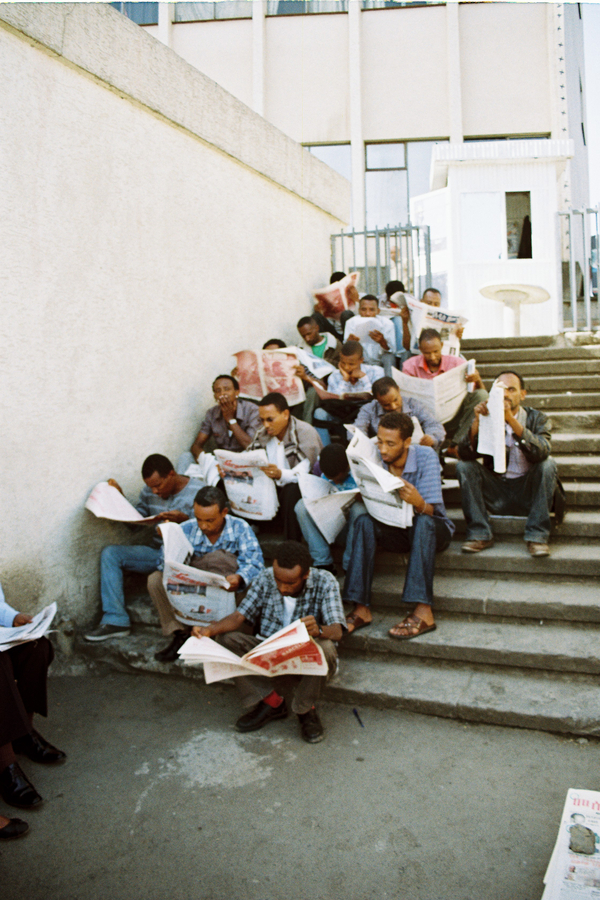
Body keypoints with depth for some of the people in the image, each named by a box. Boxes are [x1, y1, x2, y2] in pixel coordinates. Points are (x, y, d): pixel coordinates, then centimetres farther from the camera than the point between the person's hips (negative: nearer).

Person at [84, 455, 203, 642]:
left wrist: (183, 519, -32)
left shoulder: (198, 492, -10)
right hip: (157, 551, 7)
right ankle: (115, 621, -11)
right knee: (110, 553, -8)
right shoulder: (149, 492, 7)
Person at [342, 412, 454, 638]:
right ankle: (361, 609, -29)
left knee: (422, 522, -36)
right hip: (395, 528, 3)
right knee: (364, 522, -26)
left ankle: (423, 612, -40)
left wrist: (418, 502, -48)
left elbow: (431, 512, -24)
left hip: (433, 528, -3)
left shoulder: (425, 457, -19)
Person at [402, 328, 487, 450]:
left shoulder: (456, 362, -2)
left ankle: (455, 446, -22)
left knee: (481, 395, -20)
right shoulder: (411, 366, -1)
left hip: (452, 418, 2)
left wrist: (477, 380, -27)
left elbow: (482, 392, -3)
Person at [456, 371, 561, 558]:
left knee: (548, 463, -25)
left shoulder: (537, 418, -1)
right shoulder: (487, 418, 1)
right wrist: (476, 422, -29)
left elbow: (542, 452, -25)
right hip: (496, 496, 1)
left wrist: (511, 420, -35)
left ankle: (537, 536, -20)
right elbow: (465, 454, -15)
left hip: (528, 493, -1)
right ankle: (480, 534, -14)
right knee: (463, 465, -17)